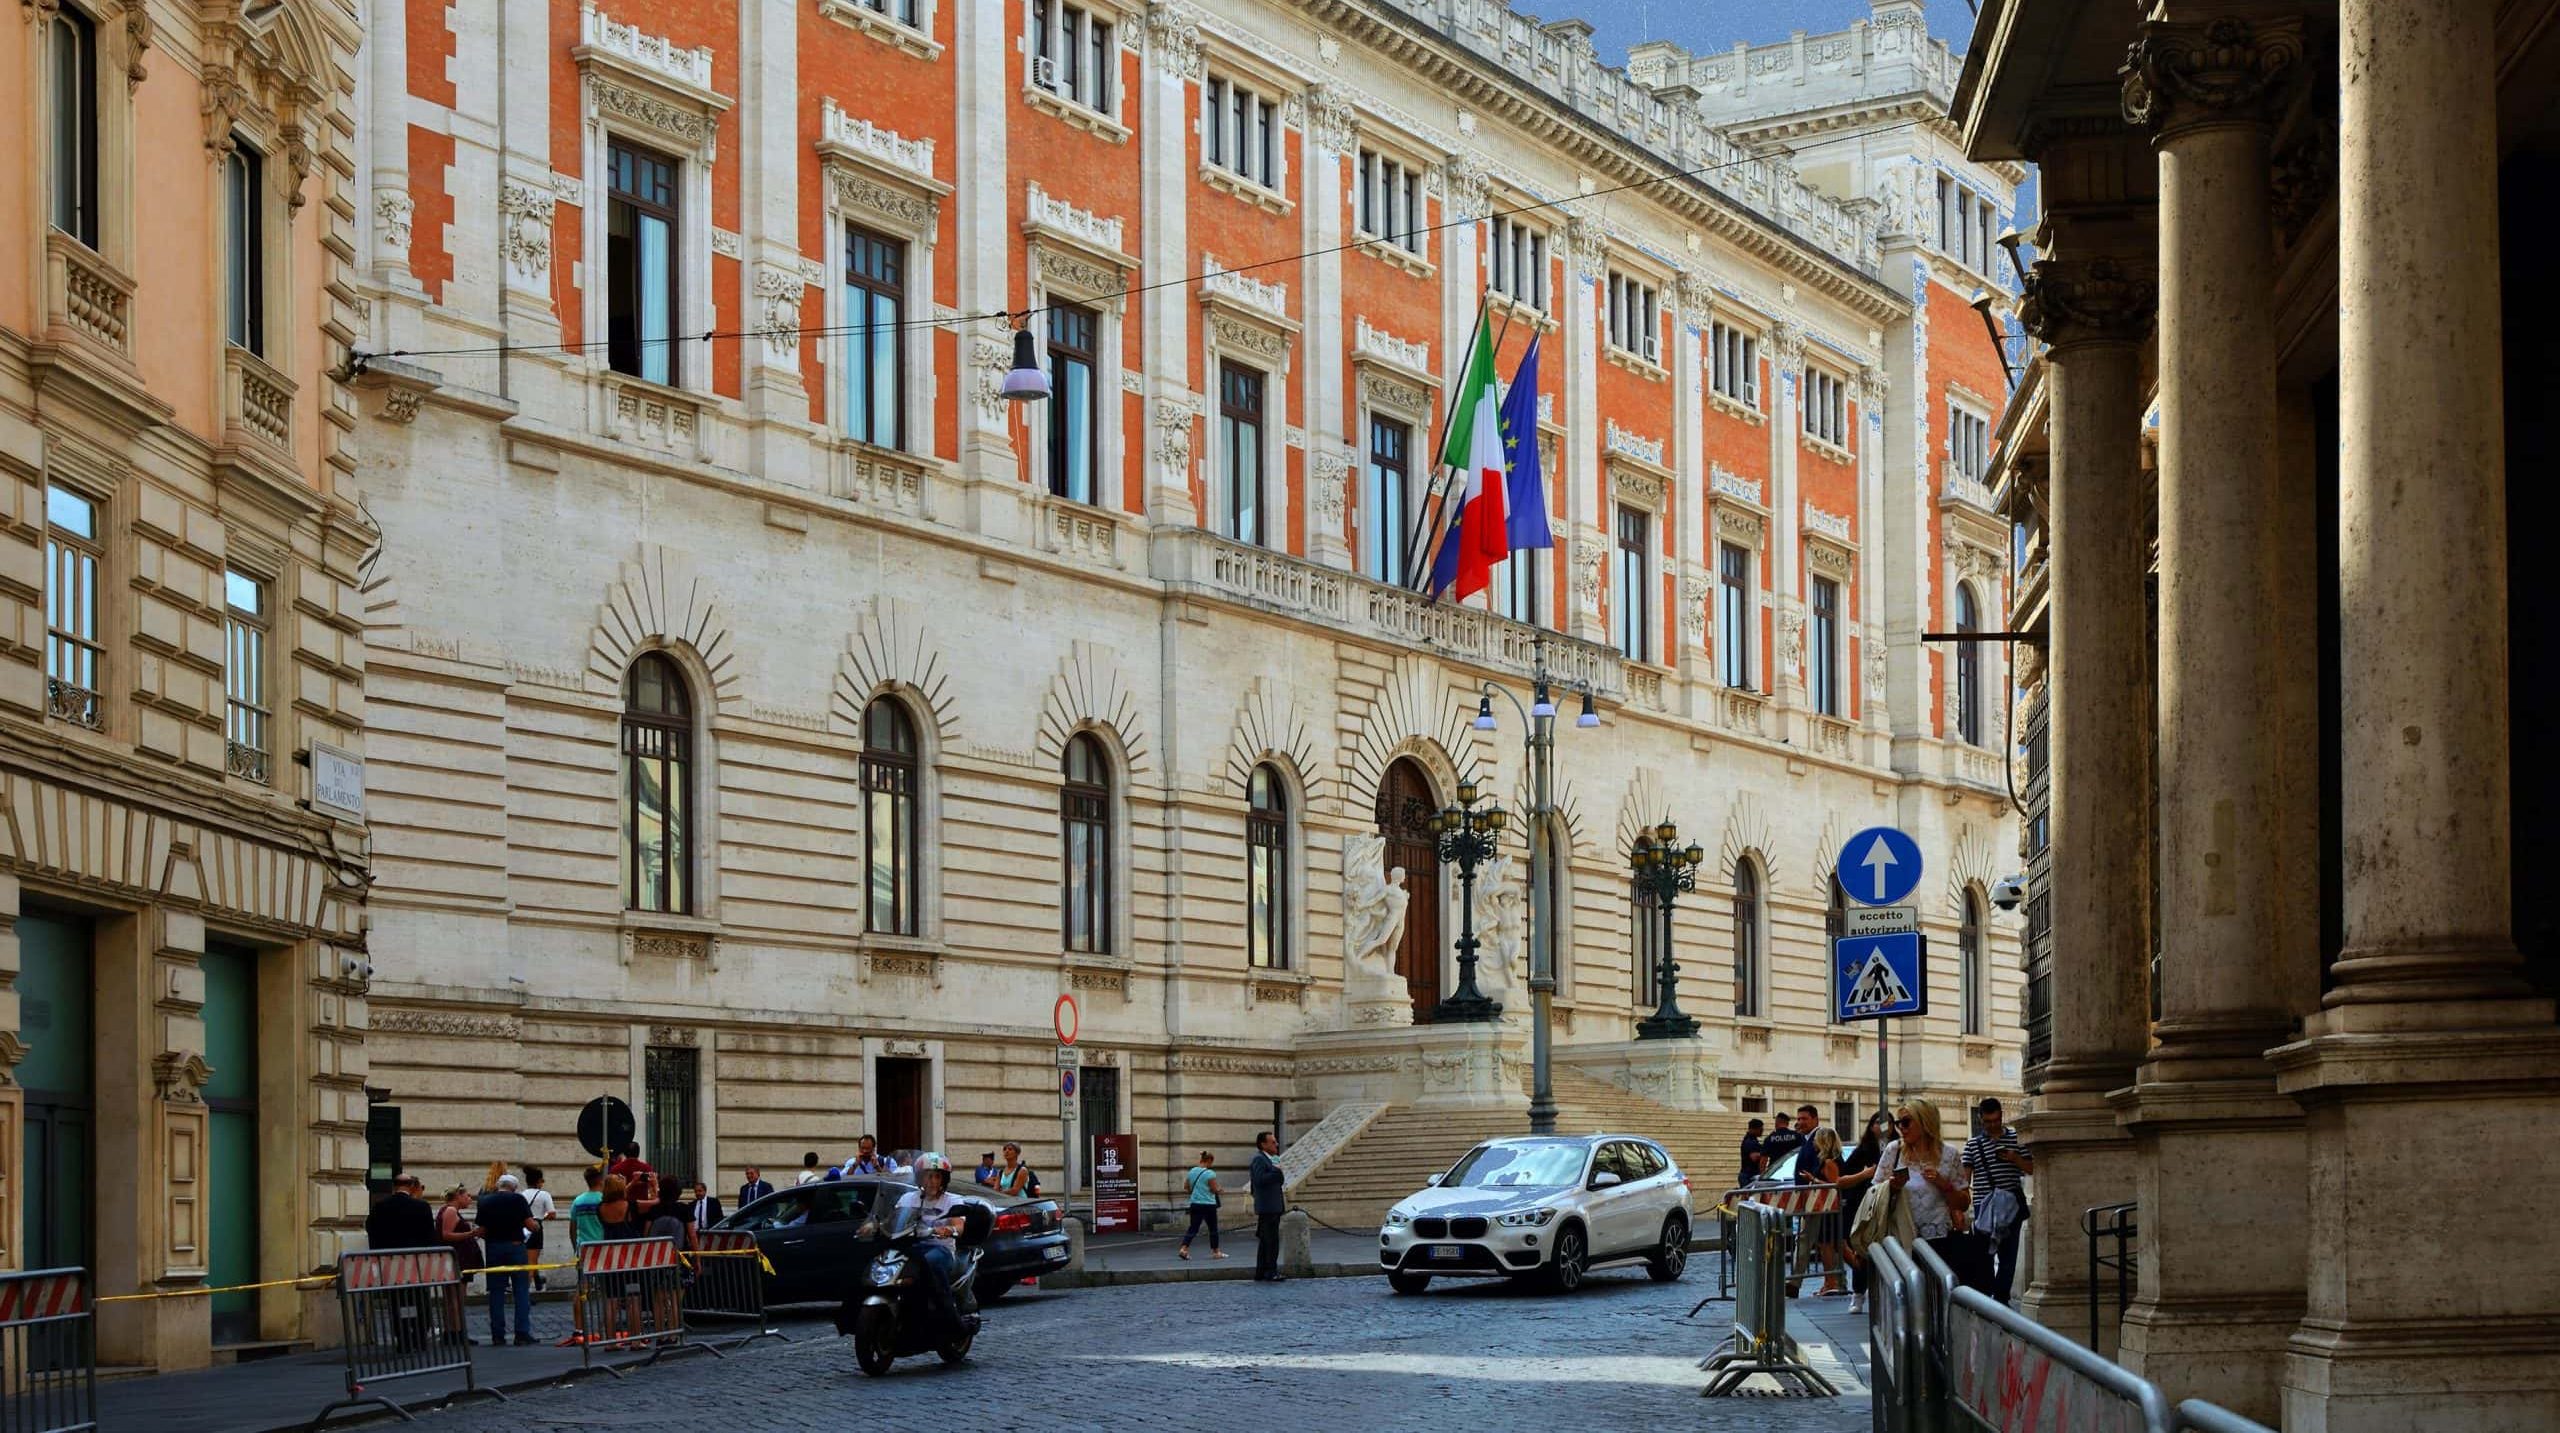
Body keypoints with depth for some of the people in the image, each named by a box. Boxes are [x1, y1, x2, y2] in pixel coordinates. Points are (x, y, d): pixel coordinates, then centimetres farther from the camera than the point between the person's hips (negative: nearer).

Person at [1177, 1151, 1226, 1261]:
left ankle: (1183, 1249, -10)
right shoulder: (1210, 1173, -14)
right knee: (1213, 1228, 9)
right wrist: (1220, 1191, 8)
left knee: (1193, 1228, 6)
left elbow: (1186, 1186, 12)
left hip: (1195, 1204, 5)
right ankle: (1216, 1252, 19)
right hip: (1208, 1204, -5)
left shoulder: (1192, 1171, 5)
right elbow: (1214, 1189, -13)